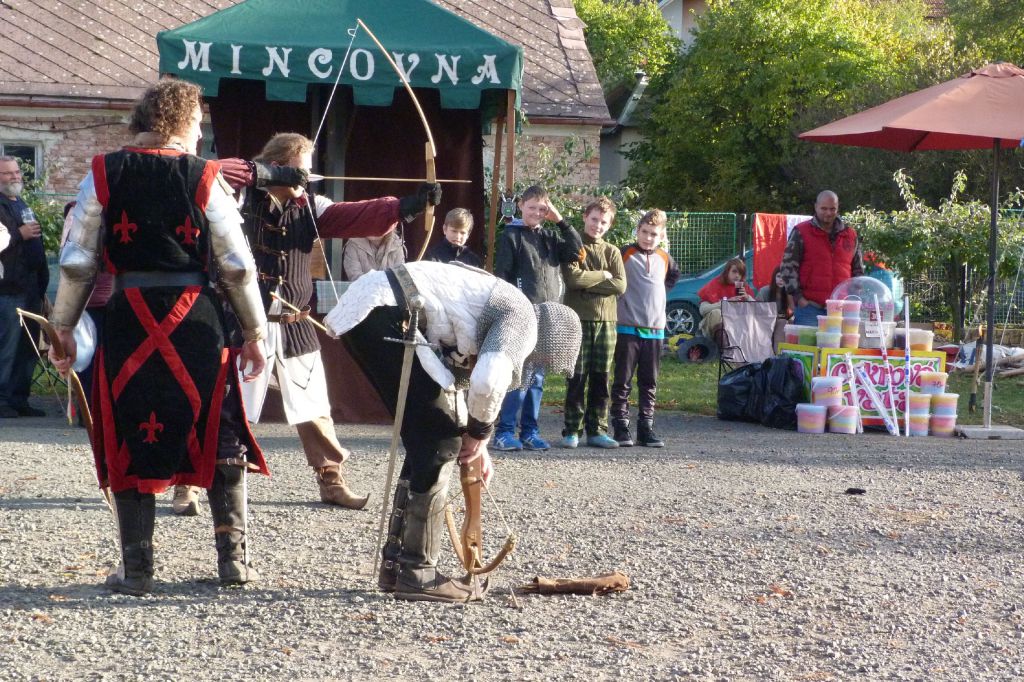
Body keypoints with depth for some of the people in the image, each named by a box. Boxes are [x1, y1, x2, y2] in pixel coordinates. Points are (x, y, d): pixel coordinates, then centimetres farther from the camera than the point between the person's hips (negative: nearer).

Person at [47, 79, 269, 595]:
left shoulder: (104, 174, 0)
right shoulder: (204, 177, -3)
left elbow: (77, 260, 0)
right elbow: (237, 265, -2)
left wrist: (63, 326, 11)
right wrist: (254, 330, 8)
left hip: (128, 320, 1)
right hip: (196, 320, -1)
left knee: (131, 440, 8)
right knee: (218, 434, 12)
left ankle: (136, 568, 9)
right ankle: (233, 557, 13)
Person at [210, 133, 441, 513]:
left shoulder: (309, 207, 7)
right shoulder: (244, 200, -6)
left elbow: (358, 217, -3)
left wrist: (406, 206, -17)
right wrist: (268, 173, -25)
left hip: (295, 327, 5)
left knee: (314, 409, 13)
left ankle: (331, 481, 24)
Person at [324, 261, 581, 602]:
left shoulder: (501, 306, 26)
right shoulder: (524, 321, -4)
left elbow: (461, 375, 39)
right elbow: (488, 382, -21)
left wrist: (474, 443, 41)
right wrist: (480, 432, -3)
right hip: (383, 313, -10)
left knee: (427, 439, 16)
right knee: (442, 440, -4)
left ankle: (395, 564, 22)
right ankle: (417, 572, -1)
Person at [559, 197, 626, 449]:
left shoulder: (612, 252, 13)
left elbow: (620, 286, -2)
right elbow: (572, 278, -14)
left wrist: (587, 283, -8)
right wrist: (602, 276, -5)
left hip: (606, 321, 3)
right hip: (578, 319, -3)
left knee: (601, 378, 4)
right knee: (577, 378, -4)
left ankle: (597, 430, 9)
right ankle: (572, 430, 1)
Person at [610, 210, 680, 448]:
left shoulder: (664, 258, 10)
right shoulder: (624, 255, -4)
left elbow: (674, 275, 31)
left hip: (655, 330, 4)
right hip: (628, 328, -4)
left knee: (649, 383, 8)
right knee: (623, 381, 0)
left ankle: (646, 427, 13)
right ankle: (621, 426, 4)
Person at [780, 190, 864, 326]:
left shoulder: (850, 235, 15)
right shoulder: (801, 232, 3)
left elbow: (858, 270, 21)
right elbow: (788, 266, 0)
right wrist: (798, 297, -7)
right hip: (809, 306, -4)